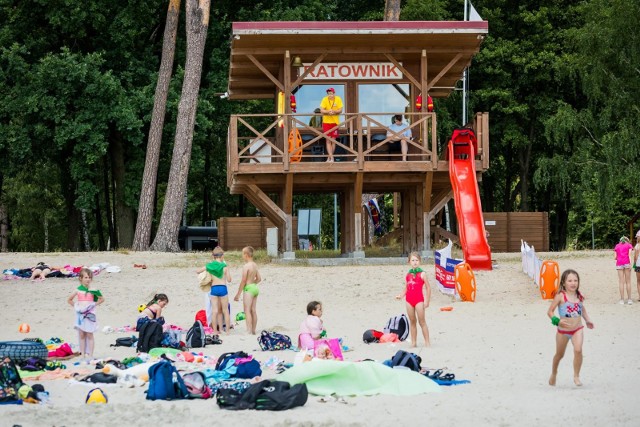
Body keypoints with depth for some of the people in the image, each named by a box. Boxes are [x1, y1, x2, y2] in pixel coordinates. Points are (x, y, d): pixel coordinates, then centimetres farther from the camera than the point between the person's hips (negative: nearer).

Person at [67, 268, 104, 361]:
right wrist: (75, 306, 2)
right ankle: (83, 355, 9)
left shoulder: (92, 290, 0)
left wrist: (94, 304, -4)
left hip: (89, 314, -2)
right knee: (81, 335, 5)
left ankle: (90, 355, 1)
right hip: (80, 314, 2)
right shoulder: (78, 290, 3)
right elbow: (69, 300, 14)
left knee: (89, 335, -1)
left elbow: (102, 299, 6)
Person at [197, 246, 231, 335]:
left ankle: (215, 330, 4)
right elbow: (229, 280, -3)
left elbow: (197, 271, 10)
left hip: (213, 289, 2)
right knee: (225, 310, 6)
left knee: (214, 311, 4)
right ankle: (228, 330, 7)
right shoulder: (224, 266, -4)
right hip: (223, 288, -2)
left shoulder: (209, 266, 3)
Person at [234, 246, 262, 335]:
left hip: (248, 288, -8)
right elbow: (259, 279, 17)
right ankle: (253, 330, 15)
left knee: (247, 311, -9)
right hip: (255, 288, 8)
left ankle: (249, 331, -15)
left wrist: (238, 294, -12)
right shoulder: (255, 265, 9)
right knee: (253, 311, 12)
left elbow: (243, 281, -16)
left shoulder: (246, 266, -15)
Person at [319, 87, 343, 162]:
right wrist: (328, 112, -31)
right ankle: (331, 157, -11)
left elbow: (340, 110, -8)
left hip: (335, 122, 1)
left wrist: (334, 111, -26)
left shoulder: (338, 99, -4)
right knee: (328, 141, -7)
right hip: (326, 122, -1)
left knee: (333, 141, 4)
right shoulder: (325, 99, -7)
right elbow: (321, 110, -13)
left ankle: (329, 157, 15)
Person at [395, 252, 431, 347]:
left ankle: (427, 342, -2)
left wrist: (427, 301, -9)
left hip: (419, 300, -5)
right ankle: (413, 342, 11)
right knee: (412, 322, 8)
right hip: (409, 299, 5)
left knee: (422, 321, -5)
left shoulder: (422, 274, -3)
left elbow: (428, 287, -4)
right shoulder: (408, 274, 12)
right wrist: (401, 296, 0)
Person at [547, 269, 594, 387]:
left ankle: (576, 376, -10)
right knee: (559, 354, 15)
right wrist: (557, 321, -25)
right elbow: (550, 312, -10)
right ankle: (554, 374, 43)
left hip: (577, 329, 2)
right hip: (563, 331, -2)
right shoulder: (560, 296, -12)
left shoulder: (579, 296, 1)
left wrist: (588, 320, 9)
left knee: (578, 350, -23)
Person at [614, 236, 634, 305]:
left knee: (621, 282, 2)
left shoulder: (617, 246, 18)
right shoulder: (629, 245, 12)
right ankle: (629, 299, -1)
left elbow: (615, 257, 13)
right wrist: (630, 264, -9)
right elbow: (629, 255, -2)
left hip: (619, 264, 1)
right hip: (627, 263, -1)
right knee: (628, 282, 2)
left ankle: (622, 300, -1)